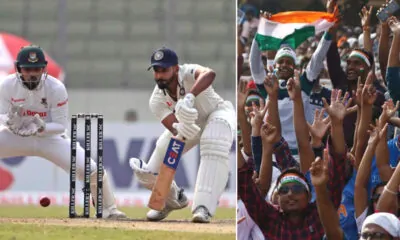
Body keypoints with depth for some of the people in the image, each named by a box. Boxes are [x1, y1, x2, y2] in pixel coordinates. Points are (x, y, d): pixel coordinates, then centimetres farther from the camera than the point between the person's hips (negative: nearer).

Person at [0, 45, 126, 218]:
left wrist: (41, 128, -36)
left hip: (50, 137, -1)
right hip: (17, 136, 1)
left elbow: (61, 125, -16)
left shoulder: (56, 88, -21)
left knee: (91, 170, -14)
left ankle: (108, 209, 11)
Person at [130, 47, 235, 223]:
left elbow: (209, 74, -62)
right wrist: (181, 130, -63)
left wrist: (189, 98, -77)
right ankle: (174, 199, 31)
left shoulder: (188, 74, -36)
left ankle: (203, 207, -38)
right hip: (187, 123, 4)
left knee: (214, 147, -39)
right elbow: (174, 129, -38)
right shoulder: (157, 100, -25)